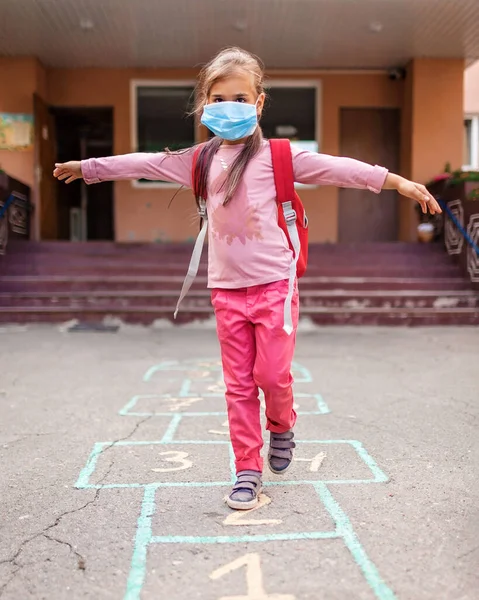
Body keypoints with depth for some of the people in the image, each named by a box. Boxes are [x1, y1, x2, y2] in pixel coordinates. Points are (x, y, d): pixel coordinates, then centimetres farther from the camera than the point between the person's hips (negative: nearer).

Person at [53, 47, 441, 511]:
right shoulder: (200, 160, 8)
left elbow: (336, 168, -11)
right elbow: (146, 164, 17)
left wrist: (397, 182, -19)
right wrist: (87, 167, 25)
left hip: (273, 284, -3)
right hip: (226, 289, 3)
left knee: (273, 374, -3)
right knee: (239, 385, 6)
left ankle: (282, 427, 31)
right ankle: (247, 471, 17)